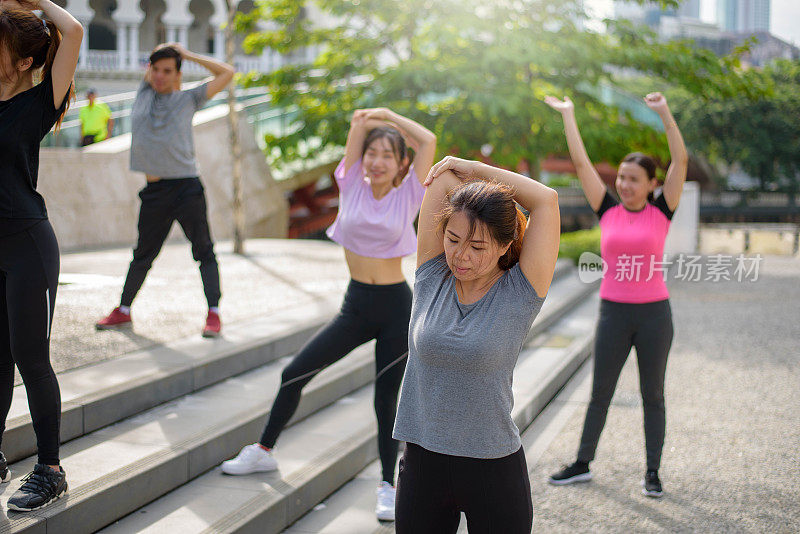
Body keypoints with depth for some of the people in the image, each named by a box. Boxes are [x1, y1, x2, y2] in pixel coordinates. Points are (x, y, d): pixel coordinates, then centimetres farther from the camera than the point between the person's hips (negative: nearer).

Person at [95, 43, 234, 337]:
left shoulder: (187, 99, 6)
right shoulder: (144, 93, 14)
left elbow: (227, 73, 7)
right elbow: (149, 68, 34)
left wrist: (187, 55, 8)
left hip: (186, 188, -3)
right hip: (154, 192, 3)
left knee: (203, 251, -4)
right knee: (143, 254, 12)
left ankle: (213, 313, -1)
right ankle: (123, 311, 24)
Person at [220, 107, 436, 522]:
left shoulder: (408, 196, -3)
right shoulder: (352, 186, 1)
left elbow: (428, 141, -10)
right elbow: (359, 121, -3)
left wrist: (387, 115, -2)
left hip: (396, 308, -3)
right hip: (356, 305, 3)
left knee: (387, 396, 1)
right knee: (294, 374, 3)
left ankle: (388, 486, 14)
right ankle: (264, 451, 22)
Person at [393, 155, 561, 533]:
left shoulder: (518, 296, -8)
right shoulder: (432, 278, -2)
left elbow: (547, 200, -12)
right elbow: (442, 179, -4)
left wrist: (476, 170, -4)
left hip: (496, 472, -2)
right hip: (422, 464, 3)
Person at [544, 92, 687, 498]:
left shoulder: (661, 212, -2)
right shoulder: (608, 211, 2)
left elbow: (680, 160, -9)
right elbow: (580, 163, 3)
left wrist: (664, 112, -12)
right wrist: (567, 114, 5)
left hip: (655, 313, -2)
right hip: (614, 312, 2)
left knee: (652, 395, 8)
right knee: (600, 392, 11)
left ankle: (652, 472, 17)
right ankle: (582, 464, 21)